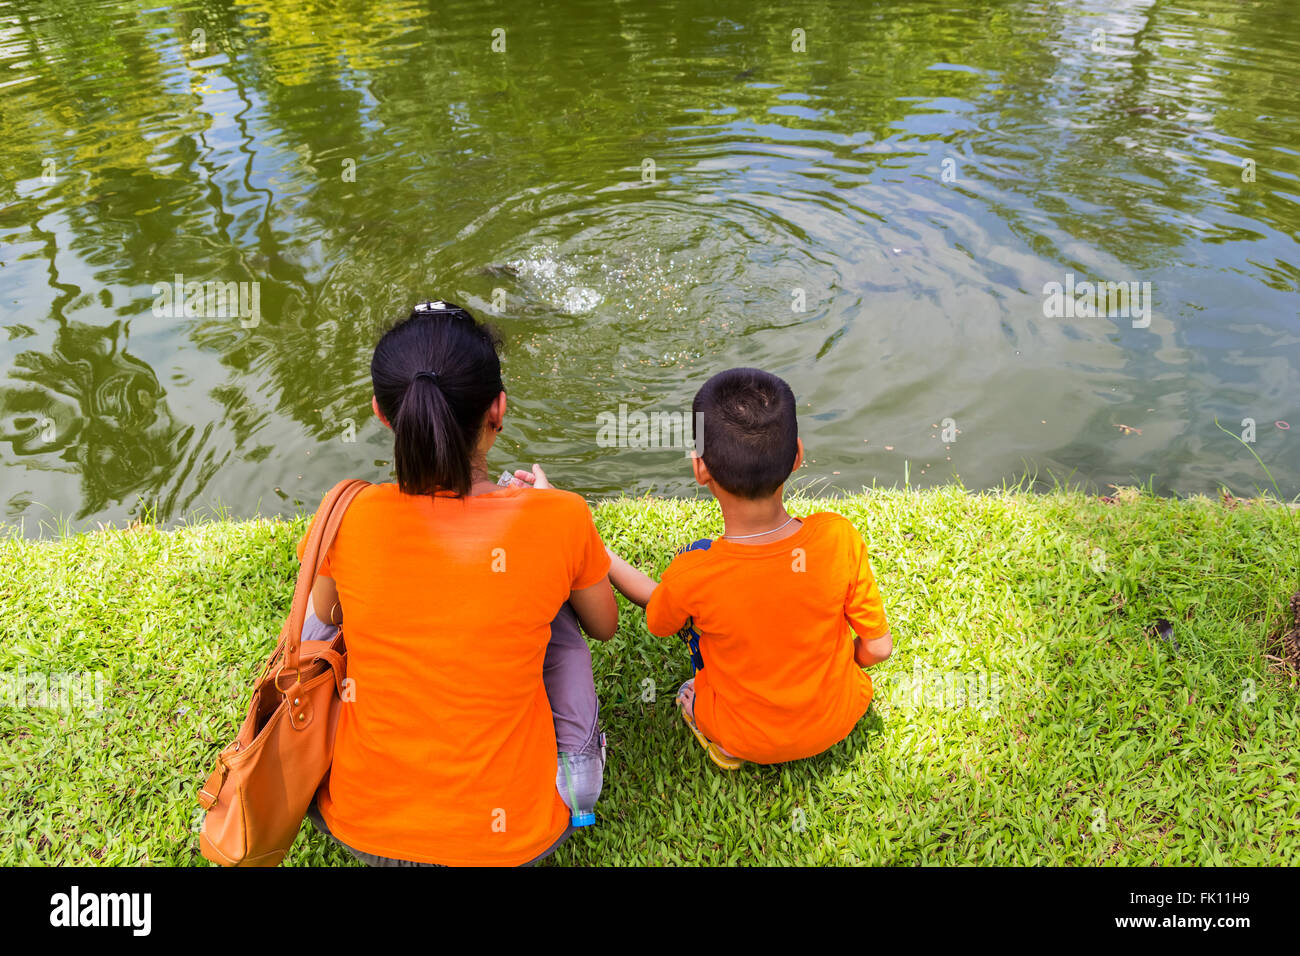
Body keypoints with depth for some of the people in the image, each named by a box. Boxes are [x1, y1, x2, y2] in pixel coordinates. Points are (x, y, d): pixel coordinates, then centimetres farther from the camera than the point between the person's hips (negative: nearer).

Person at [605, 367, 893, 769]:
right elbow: (878, 648, -14)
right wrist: (823, 672, 8)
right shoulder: (839, 538, -27)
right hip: (840, 719, 2)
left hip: (746, 741, -2)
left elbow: (657, 619, -6)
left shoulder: (691, 575, -31)